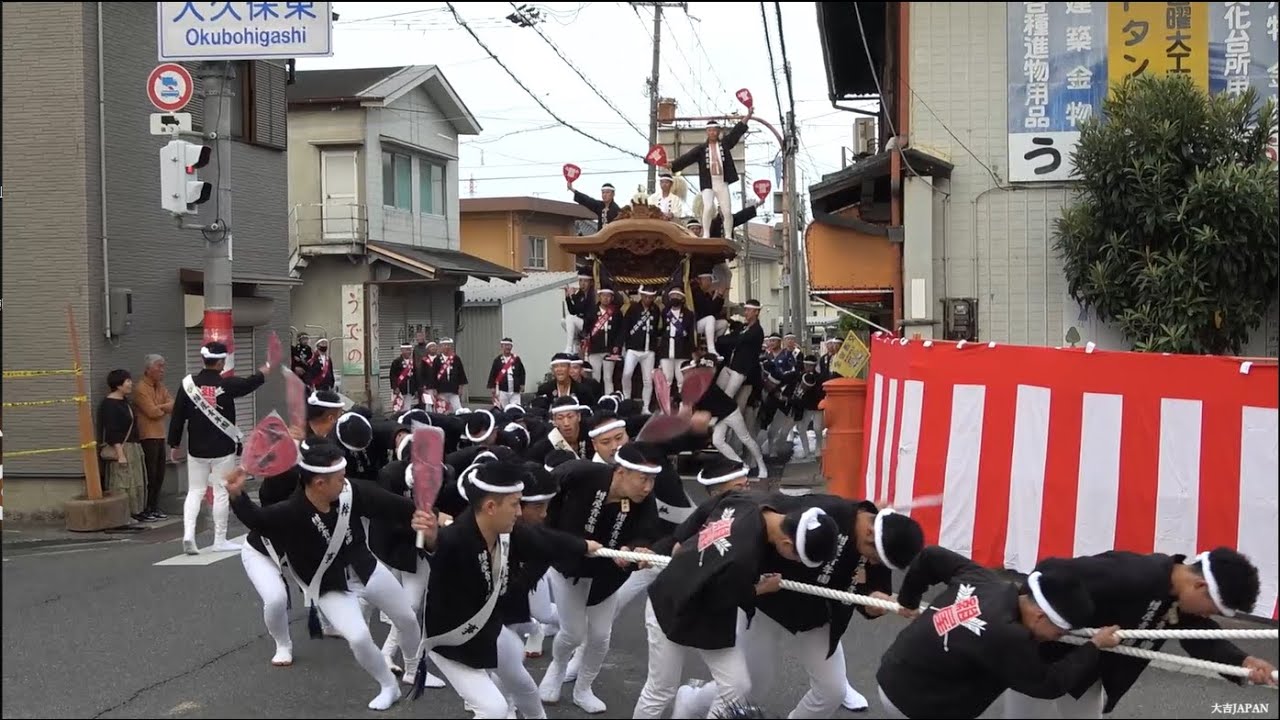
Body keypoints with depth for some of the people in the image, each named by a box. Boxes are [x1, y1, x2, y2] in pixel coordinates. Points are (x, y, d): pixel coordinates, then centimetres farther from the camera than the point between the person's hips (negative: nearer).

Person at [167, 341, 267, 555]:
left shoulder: (189, 383, -3)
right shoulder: (227, 384, -10)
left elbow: (177, 416, 1)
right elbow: (250, 383, 8)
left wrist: (174, 444, 12)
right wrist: (265, 370, 27)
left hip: (196, 449, 3)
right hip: (223, 449, -3)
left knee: (195, 491, 10)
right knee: (222, 492, 5)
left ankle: (188, 534, -6)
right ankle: (220, 540, 10)